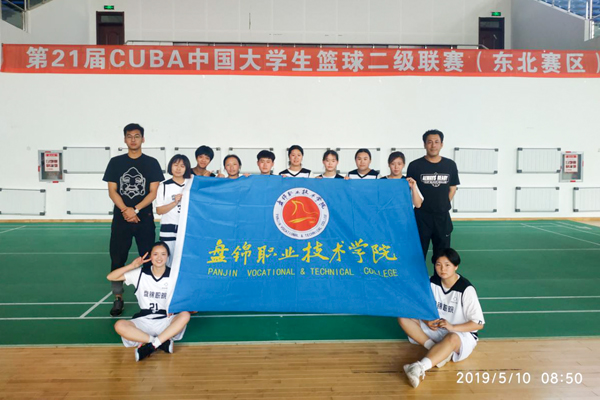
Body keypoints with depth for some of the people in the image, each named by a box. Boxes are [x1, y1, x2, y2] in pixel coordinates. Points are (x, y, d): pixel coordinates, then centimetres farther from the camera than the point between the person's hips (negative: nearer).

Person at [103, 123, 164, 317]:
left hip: (145, 219, -1)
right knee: (117, 259, 2)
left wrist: (135, 210, -14)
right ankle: (118, 298, 13)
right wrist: (125, 210, -13)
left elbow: (153, 192, -2)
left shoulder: (151, 163, 3)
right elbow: (112, 190, 2)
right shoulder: (115, 162, 7)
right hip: (121, 218, 1)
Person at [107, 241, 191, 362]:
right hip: (144, 320, 1)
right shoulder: (140, 273, 4)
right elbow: (110, 277, 1)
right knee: (119, 325, -28)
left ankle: (152, 345, -32)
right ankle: (163, 342, -29)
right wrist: (132, 266, -12)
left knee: (185, 315, -32)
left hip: (166, 321, -1)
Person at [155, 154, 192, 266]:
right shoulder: (164, 186, 3)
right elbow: (159, 210, 1)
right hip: (169, 231, -1)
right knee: (171, 263, 5)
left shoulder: (192, 184, 7)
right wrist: (175, 202, -12)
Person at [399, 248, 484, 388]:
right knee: (404, 317, -14)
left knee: (452, 338, -43)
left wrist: (452, 327, -28)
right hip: (436, 329, 6)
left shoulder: (466, 289, -19)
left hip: (462, 334, -5)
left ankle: (420, 367, -60)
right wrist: (428, 321, -18)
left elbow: (479, 324, -16)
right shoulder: (432, 282, -5)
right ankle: (438, 352, -26)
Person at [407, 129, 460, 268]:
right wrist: (419, 205, -3)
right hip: (421, 216, -2)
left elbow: (452, 188, 11)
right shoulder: (415, 166, -5)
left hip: (442, 217, 2)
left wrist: (443, 205, 3)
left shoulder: (450, 165, 3)